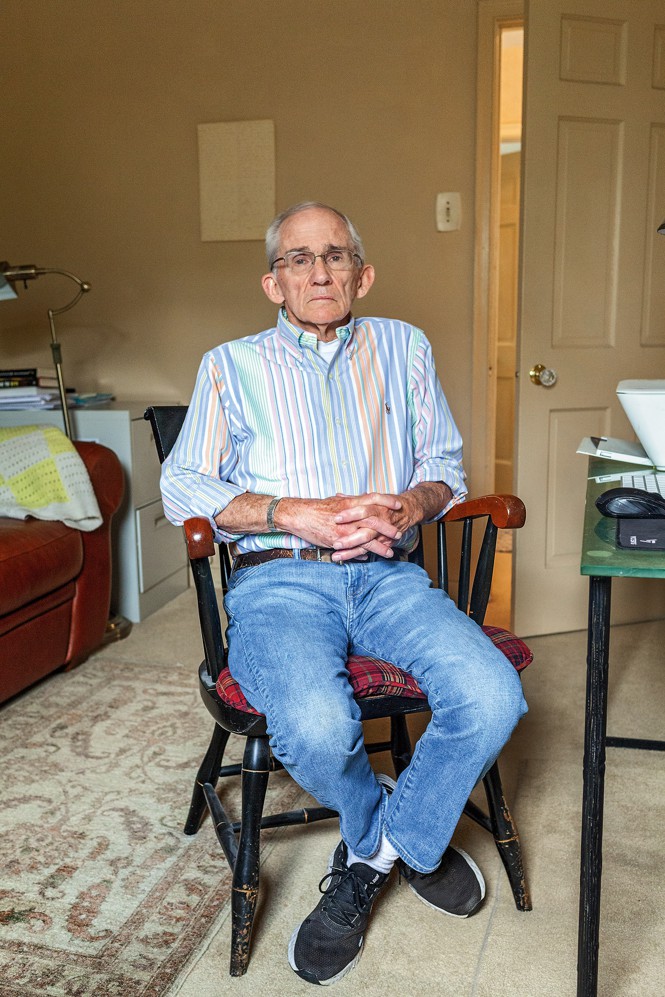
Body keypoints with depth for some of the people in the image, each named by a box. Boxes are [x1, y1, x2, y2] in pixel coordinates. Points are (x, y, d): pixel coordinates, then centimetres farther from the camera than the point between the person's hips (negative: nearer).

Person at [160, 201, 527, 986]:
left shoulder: (404, 349, 19)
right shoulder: (231, 365, 13)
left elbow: (446, 465, 17)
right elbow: (182, 486, 4)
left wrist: (404, 509, -7)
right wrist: (299, 515, -11)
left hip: (388, 574, 3)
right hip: (279, 578, -2)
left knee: (493, 698, -25)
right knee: (317, 725, -32)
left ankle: (369, 859, 0)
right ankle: (408, 840, 4)